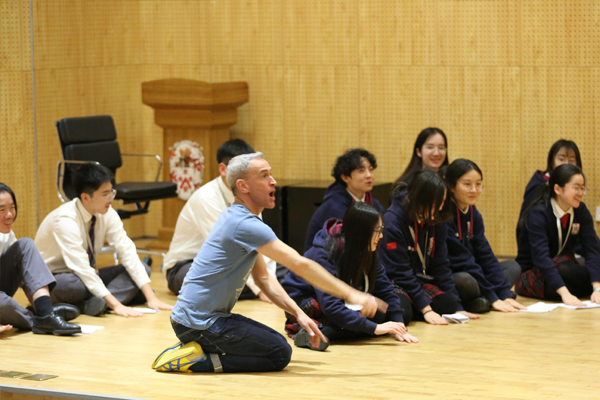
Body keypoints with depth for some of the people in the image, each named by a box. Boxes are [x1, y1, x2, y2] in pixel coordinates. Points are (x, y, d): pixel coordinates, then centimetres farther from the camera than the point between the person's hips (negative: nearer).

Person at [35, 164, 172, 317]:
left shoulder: (107, 214, -8)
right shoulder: (66, 220, -28)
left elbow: (127, 251, -10)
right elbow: (80, 266, -33)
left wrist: (151, 297, -19)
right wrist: (115, 305, -38)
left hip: (87, 276, 8)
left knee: (142, 269, -10)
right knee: (71, 283, -43)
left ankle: (85, 304, -26)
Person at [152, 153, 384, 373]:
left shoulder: (238, 218, 14)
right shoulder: (244, 224, -19)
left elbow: (263, 278, 18)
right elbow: (300, 265, -21)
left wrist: (298, 314, 7)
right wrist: (351, 295, -17)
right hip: (200, 323, -10)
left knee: (277, 343, 15)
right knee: (279, 354, -8)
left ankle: (198, 350, 8)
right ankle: (199, 360, -10)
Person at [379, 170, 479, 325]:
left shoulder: (436, 221, 1)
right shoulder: (393, 220, -20)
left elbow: (441, 265, 4)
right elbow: (400, 271, -20)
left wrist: (457, 306, -3)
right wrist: (425, 309, -24)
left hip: (421, 282, 6)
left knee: (448, 304, -22)